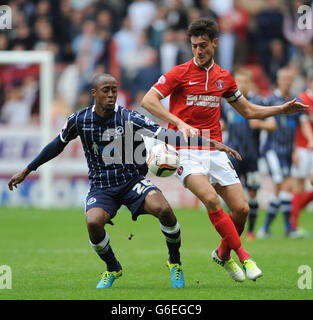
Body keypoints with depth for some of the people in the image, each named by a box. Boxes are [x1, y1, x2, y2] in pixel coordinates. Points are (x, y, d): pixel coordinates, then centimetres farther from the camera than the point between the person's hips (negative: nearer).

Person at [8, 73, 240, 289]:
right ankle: (112, 269, 1)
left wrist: (212, 143, -29)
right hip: (101, 188, 1)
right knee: (93, 222, -31)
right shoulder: (79, 120, -3)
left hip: (133, 181, -1)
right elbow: (57, 145, 15)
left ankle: (175, 262, -2)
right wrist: (26, 171, 19)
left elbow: (166, 135, -19)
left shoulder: (130, 118, -11)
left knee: (164, 209, -30)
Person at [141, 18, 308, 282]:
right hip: (186, 151, -5)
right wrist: (179, 123, -22)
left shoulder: (224, 78, 11)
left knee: (241, 209, -4)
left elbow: (248, 110, 23)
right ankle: (244, 257, -20)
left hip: (214, 150, 5)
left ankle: (223, 254, 23)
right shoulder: (180, 73, -3)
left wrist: (282, 109, 12)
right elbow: (148, 101, -11)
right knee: (211, 199, -27)